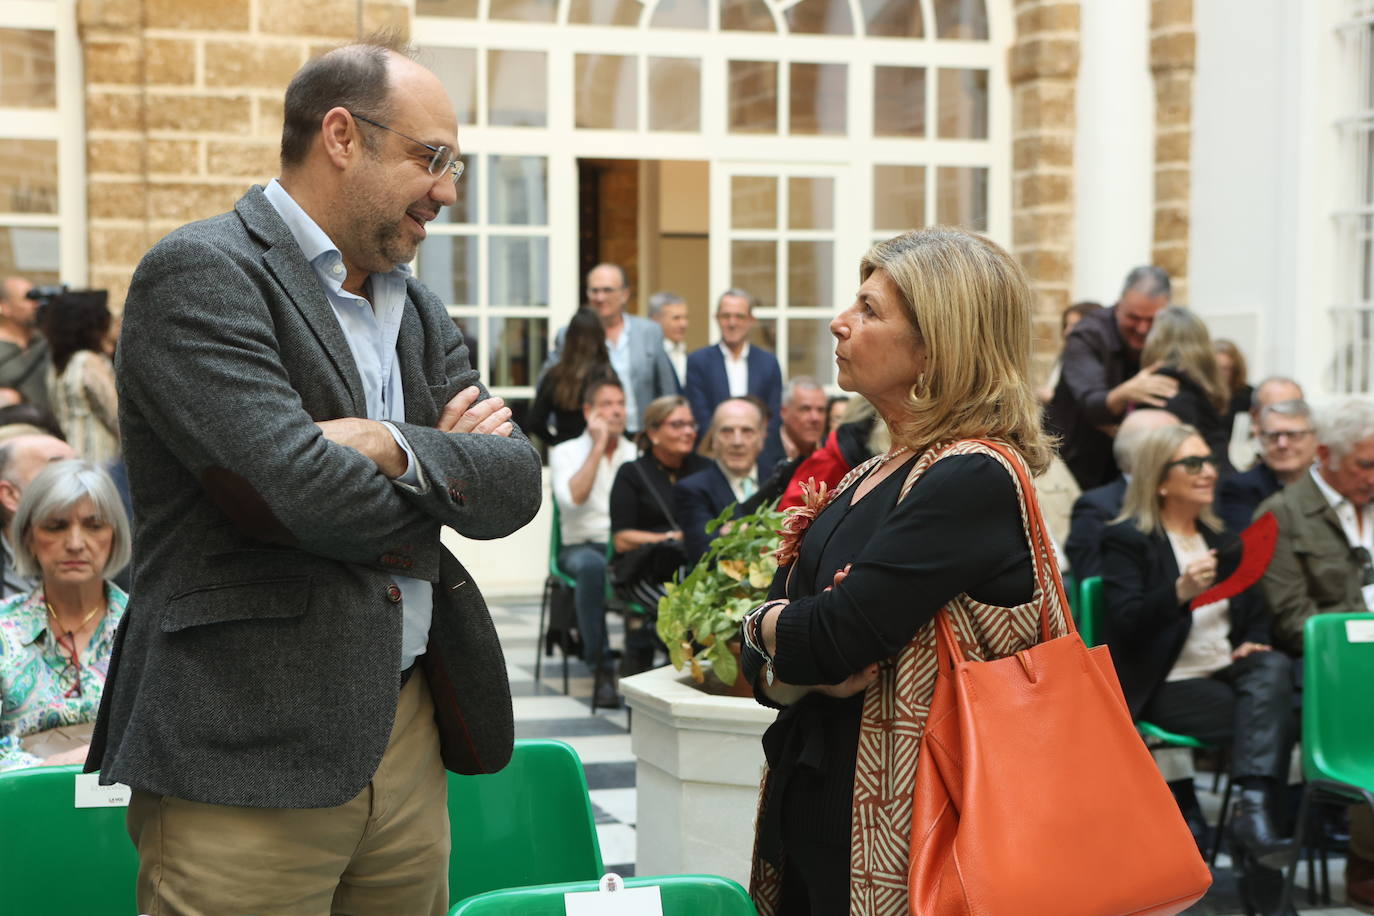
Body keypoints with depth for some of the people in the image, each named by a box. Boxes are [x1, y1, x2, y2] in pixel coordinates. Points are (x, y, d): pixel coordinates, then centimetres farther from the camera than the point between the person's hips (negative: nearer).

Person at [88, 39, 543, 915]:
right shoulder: (200, 275, -9)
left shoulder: (418, 309, 16)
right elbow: (297, 491, -21)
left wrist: (394, 447, -14)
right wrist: (443, 466, -2)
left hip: (408, 739, 7)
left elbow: (517, 485, 5)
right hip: (247, 755, -7)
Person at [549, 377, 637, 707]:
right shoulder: (566, 453, 8)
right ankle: (601, 670, -33)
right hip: (582, 546, -2)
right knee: (591, 565, -39)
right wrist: (598, 446, -7)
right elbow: (572, 498, -12)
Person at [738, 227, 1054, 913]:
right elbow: (758, 663, 9)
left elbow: (830, 641, -22)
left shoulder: (974, 479, -16)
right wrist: (792, 672, -13)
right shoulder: (872, 475, 11)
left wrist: (764, 623, -1)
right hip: (813, 818, 8)